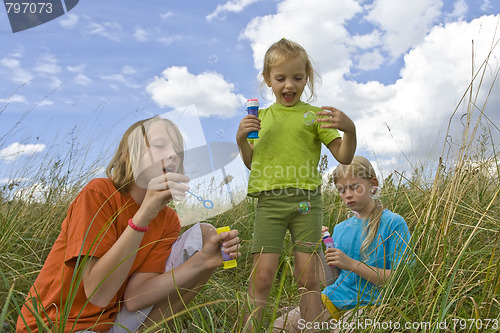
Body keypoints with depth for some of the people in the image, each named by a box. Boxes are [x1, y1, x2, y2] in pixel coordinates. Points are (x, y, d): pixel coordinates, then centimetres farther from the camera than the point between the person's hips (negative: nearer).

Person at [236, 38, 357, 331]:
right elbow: (252, 163, 17)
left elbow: (344, 157, 1)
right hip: (269, 200, 1)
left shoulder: (314, 115, 7)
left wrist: (350, 129, -19)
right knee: (262, 274, -5)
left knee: (309, 277, 2)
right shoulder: (261, 117, 15)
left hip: (306, 200, -1)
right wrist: (241, 139, -1)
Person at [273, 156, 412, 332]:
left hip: (367, 303, -5)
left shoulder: (393, 224, -5)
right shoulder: (340, 229, 11)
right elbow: (331, 279, 13)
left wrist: (352, 264, -18)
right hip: (334, 300, 5)